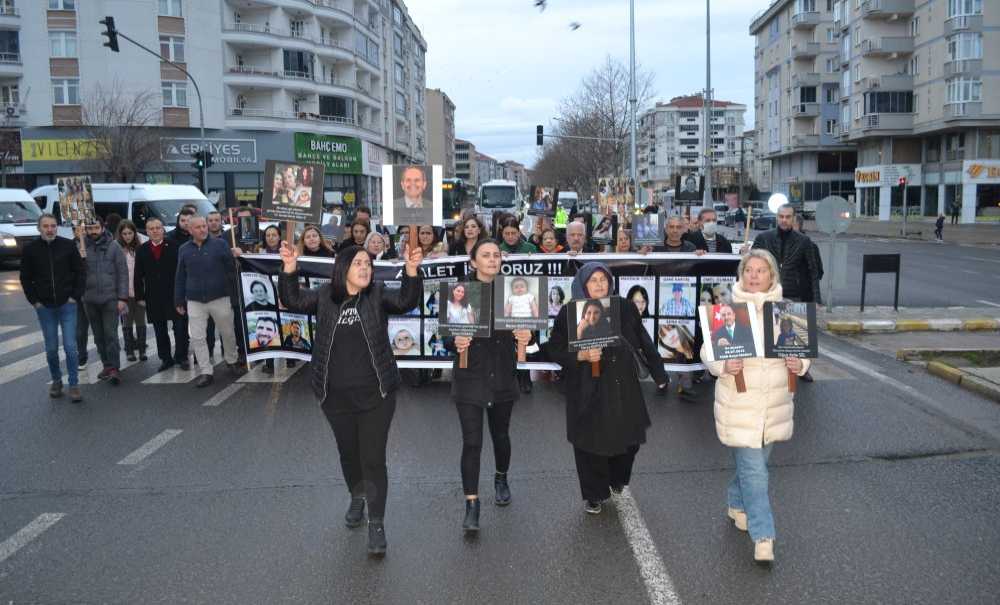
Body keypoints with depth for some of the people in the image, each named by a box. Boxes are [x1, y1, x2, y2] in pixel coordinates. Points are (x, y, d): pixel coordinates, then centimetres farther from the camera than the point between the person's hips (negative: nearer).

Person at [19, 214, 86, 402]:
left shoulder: (68, 245, -3)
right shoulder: (30, 249, 0)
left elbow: (80, 272, 1)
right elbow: (25, 278, 7)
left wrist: (76, 296, -5)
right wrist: (34, 300, 0)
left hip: (67, 305, -1)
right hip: (45, 307, 2)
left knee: (70, 347, -4)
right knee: (51, 348, 9)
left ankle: (74, 384, 5)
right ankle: (56, 380, 26)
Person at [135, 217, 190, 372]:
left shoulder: (174, 247, -2)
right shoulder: (142, 250, 7)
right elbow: (138, 276, 7)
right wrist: (139, 297, 3)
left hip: (175, 294, -3)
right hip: (153, 298, 3)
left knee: (180, 327, -1)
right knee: (160, 330, 9)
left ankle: (181, 357, 11)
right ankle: (165, 358, 19)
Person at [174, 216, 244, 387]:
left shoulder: (220, 244, -2)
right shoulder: (184, 250, 7)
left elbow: (231, 268, 1)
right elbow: (180, 277, 11)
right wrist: (179, 301, 11)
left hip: (220, 298, -2)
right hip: (194, 301, 2)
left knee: (227, 333, 10)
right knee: (197, 337, 0)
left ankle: (232, 361, 33)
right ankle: (206, 371, 9)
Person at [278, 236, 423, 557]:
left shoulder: (378, 294, -3)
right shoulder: (324, 295, 2)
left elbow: (406, 301, -17)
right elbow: (294, 301, -7)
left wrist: (412, 269, -34)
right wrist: (289, 268, -22)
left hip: (375, 394, -2)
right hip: (335, 396, 2)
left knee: (373, 458, -2)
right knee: (348, 452, 20)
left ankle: (376, 523, 8)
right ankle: (357, 498, 45)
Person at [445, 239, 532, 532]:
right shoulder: (460, 291, -6)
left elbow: (523, 327, 2)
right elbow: (447, 333, -6)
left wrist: (526, 336, -20)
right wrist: (455, 342, -28)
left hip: (502, 376, 3)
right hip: (470, 377, -2)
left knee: (501, 434, 18)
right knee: (472, 442, -6)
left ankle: (501, 479, 45)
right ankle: (472, 503, 4)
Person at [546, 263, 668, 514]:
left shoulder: (625, 309, 2)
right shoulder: (569, 313, -4)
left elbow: (644, 343, 8)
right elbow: (555, 350, -3)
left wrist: (660, 376, 10)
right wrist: (582, 356, -19)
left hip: (623, 388, 2)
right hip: (587, 391, -2)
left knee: (630, 438, 8)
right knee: (591, 443, 4)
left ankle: (616, 478, 39)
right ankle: (594, 495, 24)